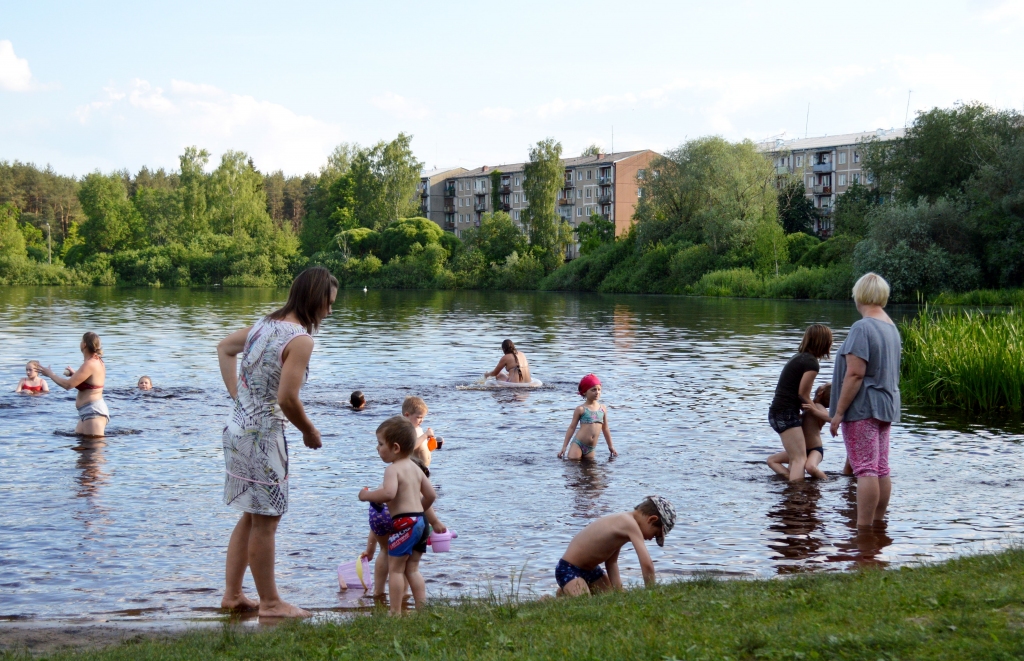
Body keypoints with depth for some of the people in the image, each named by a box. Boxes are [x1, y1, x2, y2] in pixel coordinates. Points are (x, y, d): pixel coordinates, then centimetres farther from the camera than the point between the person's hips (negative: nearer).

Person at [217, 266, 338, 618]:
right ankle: (270, 602, 12)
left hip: (237, 428, 9)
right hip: (263, 435, -9)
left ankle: (232, 594, 25)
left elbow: (224, 347, 24)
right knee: (265, 521, 2)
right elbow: (287, 398, -23)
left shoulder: (265, 324, 9)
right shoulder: (301, 339, -17)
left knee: (251, 516, 19)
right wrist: (309, 431, -6)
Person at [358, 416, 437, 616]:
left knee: (395, 568, 1)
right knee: (412, 569, 16)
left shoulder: (393, 469, -12)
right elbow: (430, 495, 18)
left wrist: (367, 495, -14)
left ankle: (395, 612, 0)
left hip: (403, 523, -8)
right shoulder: (415, 468, 15)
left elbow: (389, 493, -29)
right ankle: (422, 609, 13)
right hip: (421, 521, 8)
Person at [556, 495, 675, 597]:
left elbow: (611, 562, 4)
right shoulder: (629, 524, -26)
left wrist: (619, 592, -5)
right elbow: (647, 564, -33)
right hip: (569, 570, -10)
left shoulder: (622, 521, 3)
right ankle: (564, 592, 0)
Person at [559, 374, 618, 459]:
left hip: (591, 449, 4)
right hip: (578, 445, -4)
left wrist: (611, 447, 24)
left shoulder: (602, 408, 9)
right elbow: (572, 427, 1)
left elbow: (605, 429, 19)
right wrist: (564, 447, -3)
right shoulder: (581, 409, -3)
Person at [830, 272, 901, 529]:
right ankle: (878, 523, 18)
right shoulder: (891, 327, 11)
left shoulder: (862, 328, -17)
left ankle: (863, 528, -7)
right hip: (886, 407, 9)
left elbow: (855, 374, -21)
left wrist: (839, 412, -17)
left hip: (862, 408, -9)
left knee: (865, 469, -8)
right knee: (882, 469, 11)